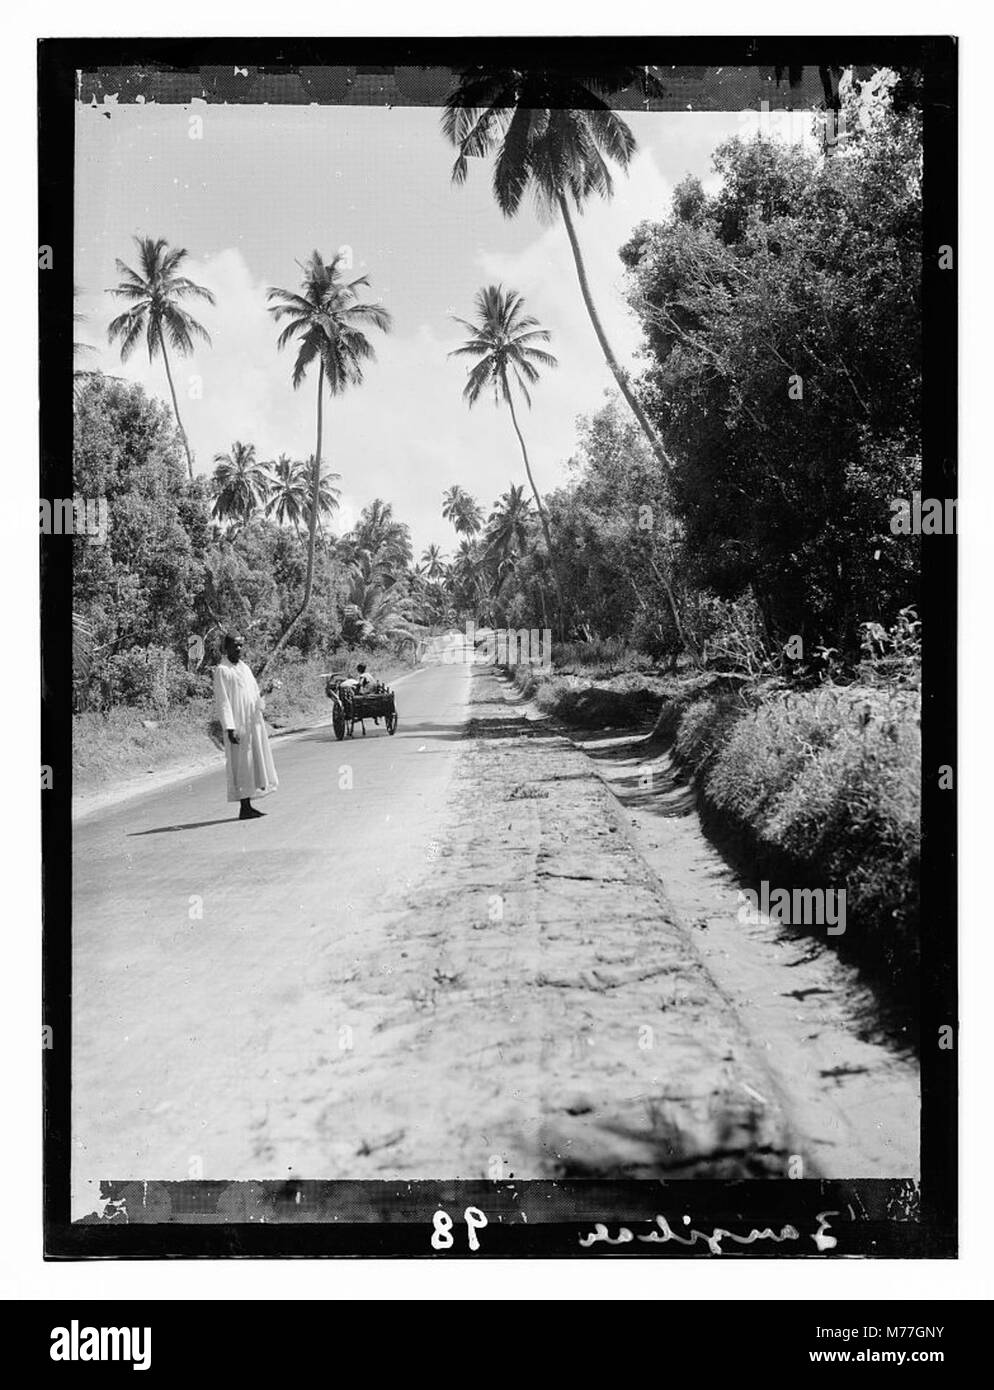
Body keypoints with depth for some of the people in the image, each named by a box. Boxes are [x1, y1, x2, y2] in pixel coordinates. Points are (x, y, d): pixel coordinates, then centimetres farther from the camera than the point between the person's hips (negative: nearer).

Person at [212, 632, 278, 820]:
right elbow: (222, 701, -15)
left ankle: (248, 806, 13)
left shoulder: (244, 667, 15)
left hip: (253, 723, 8)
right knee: (241, 765, -5)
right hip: (237, 725, -8)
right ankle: (244, 808, -2)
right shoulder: (222, 670, -9)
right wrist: (229, 728, -21)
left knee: (255, 761, 8)